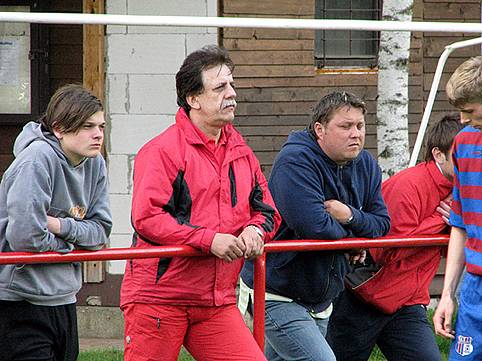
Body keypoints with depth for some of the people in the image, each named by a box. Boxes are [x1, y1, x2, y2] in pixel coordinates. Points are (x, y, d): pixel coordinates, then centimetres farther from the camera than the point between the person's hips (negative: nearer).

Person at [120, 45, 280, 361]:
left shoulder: (240, 151, 15)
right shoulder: (162, 150, -9)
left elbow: (267, 210, 23)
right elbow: (146, 218, -18)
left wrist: (255, 229, -3)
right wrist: (210, 240, -21)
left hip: (218, 300, 6)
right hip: (157, 297, -6)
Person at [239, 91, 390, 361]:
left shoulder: (366, 165, 6)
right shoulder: (295, 161, -20)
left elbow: (382, 223, 8)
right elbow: (313, 226, -30)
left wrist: (350, 216, -14)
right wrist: (351, 237, -10)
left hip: (321, 300, 8)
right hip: (278, 295, -8)